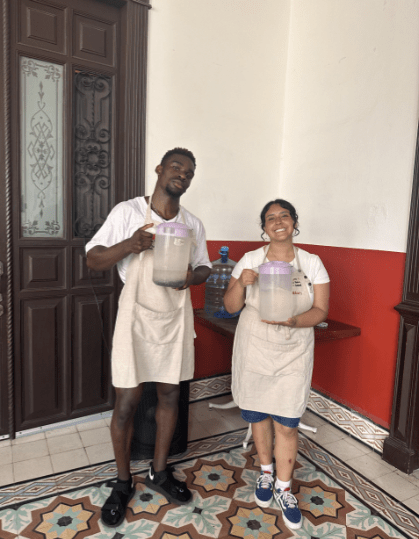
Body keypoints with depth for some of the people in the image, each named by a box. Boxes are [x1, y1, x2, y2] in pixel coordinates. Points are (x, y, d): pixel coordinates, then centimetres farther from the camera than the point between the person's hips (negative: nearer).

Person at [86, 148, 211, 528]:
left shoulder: (193, 224, 7)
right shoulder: (128, 212, -5)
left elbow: (204, 268, 13)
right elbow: (93, 261, -5)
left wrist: (192, 275, -10)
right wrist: (128, 245, -23)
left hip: (176, 318, 4)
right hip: (137, 315, -3)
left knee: (169, 394, 13)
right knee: (127, 401, 3)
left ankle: (160, 472, 36)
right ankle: (123, 483, 28)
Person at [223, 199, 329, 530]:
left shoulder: (312, 263, -2)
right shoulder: (250, 260, -1)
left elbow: (320, 311, -5)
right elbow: (230, 306, 0)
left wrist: (293, 320, -25)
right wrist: (241, 283, -20)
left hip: (293, 353, -1)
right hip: (254, 350, 1)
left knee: (286, 423, 3)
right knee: (258, 415, 14)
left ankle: (283, 488, 27)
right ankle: (266, 472, 40)